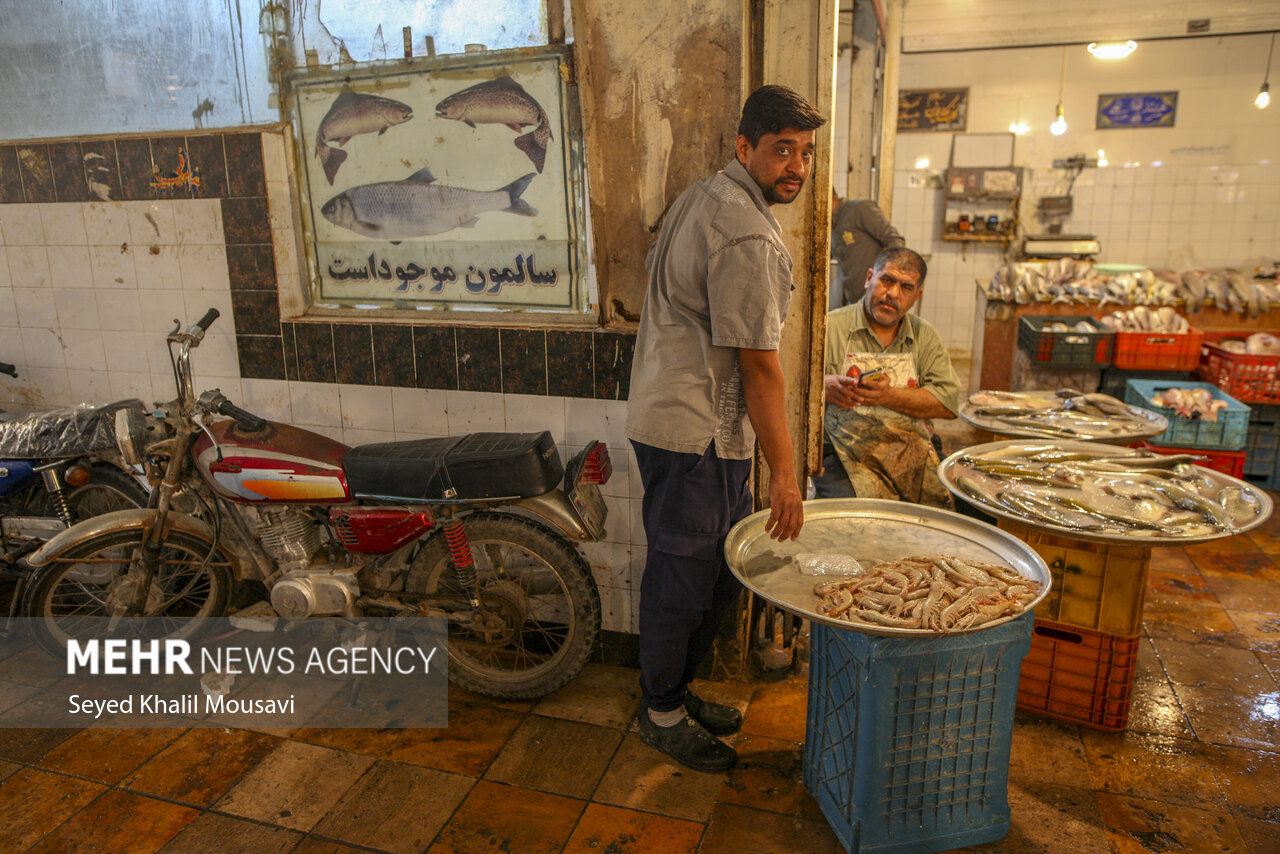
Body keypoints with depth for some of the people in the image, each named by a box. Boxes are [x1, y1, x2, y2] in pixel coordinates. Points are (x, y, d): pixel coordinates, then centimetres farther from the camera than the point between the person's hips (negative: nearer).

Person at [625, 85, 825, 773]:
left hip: (673, 415, 11)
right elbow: (758, 363, -20)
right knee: (683, 579, 4)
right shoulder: (748, 236, -20)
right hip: (696, 433, -11)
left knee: (719, 575, 19)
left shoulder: (704, 197, 14)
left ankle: (675, 691, 35)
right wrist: (784, 472, -14)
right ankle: (662, 714, 24)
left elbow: (658, 274, 24)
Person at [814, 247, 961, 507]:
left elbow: (949, 401, 3)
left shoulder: (925, 335, 15)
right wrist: (823, 386, -27)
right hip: (845, 454, -4)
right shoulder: (830, 327, 3)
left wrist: (889, 396, -13)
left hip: (912, 453, 4)